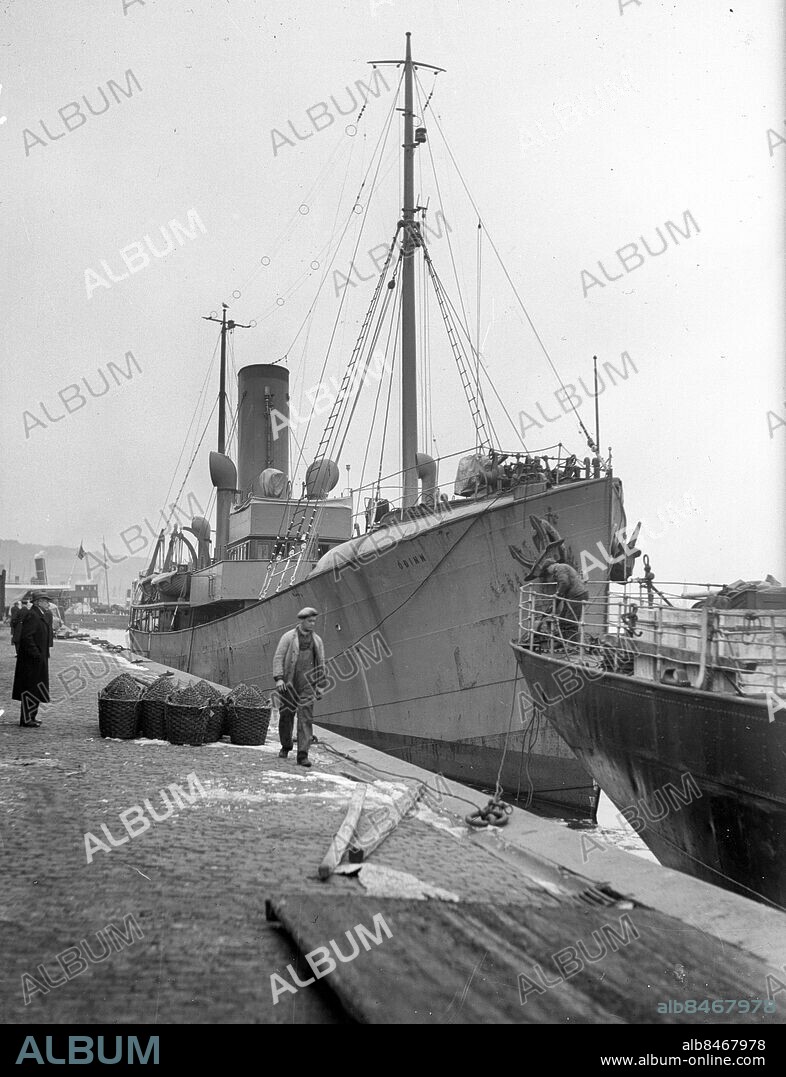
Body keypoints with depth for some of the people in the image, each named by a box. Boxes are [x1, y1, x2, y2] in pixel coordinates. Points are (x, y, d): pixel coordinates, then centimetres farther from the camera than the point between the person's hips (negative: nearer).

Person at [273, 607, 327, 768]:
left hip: (307, 685, 2)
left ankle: (303, 755, -10)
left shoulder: (317, 640, 9)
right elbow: (278, 658, -6)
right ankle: (285, 747, 32)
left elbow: (321, 664, 16)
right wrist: (278, 679, -17)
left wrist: (320, 686, 16)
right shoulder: (288, 637, -2)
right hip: (288, 685, -1)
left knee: (305, 718, -8)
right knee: (286, 716, 9)